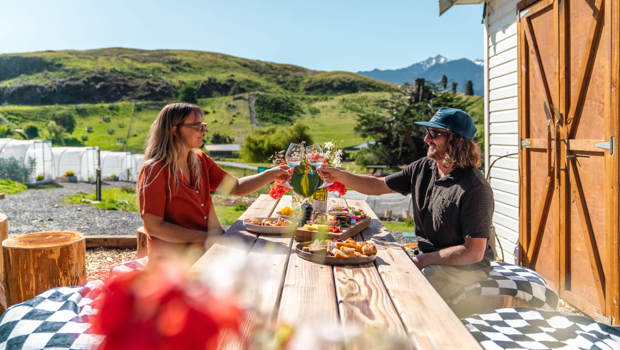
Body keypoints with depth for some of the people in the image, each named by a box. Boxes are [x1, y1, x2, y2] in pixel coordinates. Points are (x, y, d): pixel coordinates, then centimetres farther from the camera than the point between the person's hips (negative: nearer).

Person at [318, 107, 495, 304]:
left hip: (468, 265, -7)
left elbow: (474, 253, -23)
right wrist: (340, 176, -6)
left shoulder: (475, 188, -23)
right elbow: (379, 186, 9)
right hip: (428, 258, 7)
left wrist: (423, 261, -20)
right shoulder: (423, 168, 0)